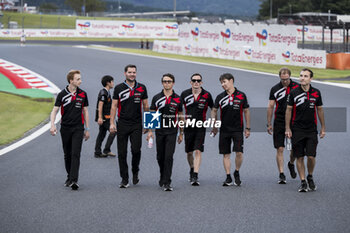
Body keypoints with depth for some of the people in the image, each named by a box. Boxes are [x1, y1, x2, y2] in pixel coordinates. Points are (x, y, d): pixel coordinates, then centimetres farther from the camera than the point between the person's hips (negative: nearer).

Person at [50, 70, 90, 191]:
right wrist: (52, 125, -18)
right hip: (65, 127, 1)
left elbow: (85, 111, 11)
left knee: (76, 154, -12)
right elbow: (55, 110, -3)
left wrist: (87, 129, 10)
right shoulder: (62, 94, -2)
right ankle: (69, 177, 27)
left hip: (78, 128, -1)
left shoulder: (83, 94, 3)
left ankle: (74, 180, -19)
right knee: (67, 154, 10)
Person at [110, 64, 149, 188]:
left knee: (136, 150, -11)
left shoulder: (142, 88, 5)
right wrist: (112, 123, -2)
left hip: (137, 125, 0)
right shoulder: (119, 88, 3)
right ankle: (124, 179, 9)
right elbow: (114, 106, 4)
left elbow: (145, 106, 11)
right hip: (122, 124, 0)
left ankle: (135, 172, 16)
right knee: (122, 152, 0)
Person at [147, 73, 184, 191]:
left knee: (169, 157, -11)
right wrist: (150, 131, -1)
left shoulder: (177, 99, 4)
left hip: (172, 132, -2)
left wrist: (181, 133, 10)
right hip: (159, 131, 2)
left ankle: (167, 182, -11)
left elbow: (180, 116, 10)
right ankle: (163, 177, 30)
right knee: (160, 157, 10)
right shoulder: (156, 98, 5)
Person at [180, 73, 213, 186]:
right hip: (188, 126, 2)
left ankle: (195, 176, -15)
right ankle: (192, 169, 38)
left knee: (198, 151, -13)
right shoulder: (185, 94, 1)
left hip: (200, 127, -2)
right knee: (189, 152, 12)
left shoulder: (206, 95, -2)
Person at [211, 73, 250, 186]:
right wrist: (214, 126, 7)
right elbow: (214, 111, 13)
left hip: (237, 129, -2)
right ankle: (228, 177, 11)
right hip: (224, 130, 2)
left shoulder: (241, 96, -1)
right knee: (226, 154, 3)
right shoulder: (220, 97, 4)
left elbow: (246, 111, 5)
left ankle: (237, 173, 12)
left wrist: (247, 128, 5)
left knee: (239, 153, -11)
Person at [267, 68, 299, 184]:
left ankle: (291, 164, 36)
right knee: (280, 149, -4)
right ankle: (281, 175, 0)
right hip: (279, 123, 0)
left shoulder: (297, 87, 0)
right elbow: (270, 107, 5)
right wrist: (269, 124, 3)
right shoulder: (275, 89, 2)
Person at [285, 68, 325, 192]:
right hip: (297, 130, 0)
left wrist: (323, 128, 10)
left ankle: (310, 177, 18)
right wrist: (287, 129, -1)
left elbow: (320, 110, 10)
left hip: (311, 130, 0)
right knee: (299, 157, 1)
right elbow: (288, 110, 3)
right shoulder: (293, 93, -2)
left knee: (311, 156, -7)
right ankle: (303, 182, 10)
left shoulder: (316, 93, 2)